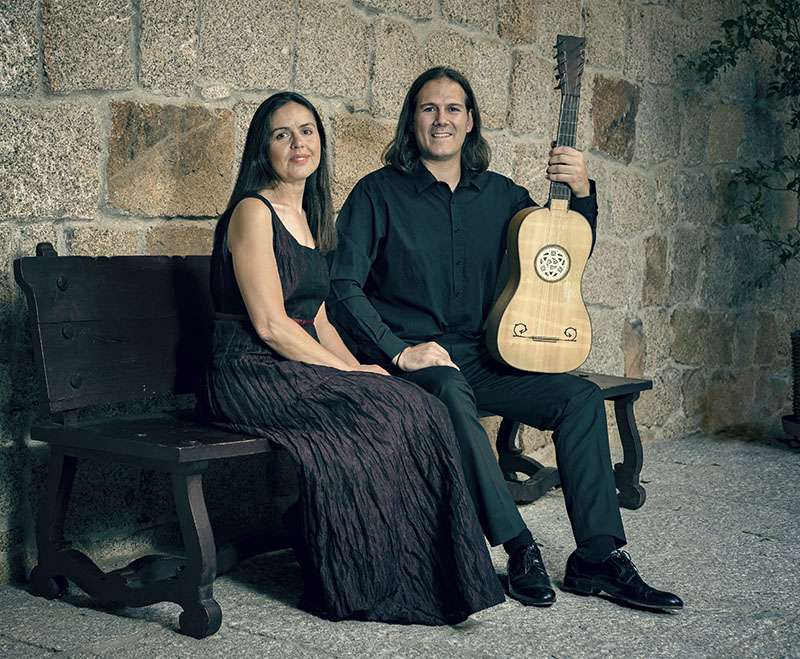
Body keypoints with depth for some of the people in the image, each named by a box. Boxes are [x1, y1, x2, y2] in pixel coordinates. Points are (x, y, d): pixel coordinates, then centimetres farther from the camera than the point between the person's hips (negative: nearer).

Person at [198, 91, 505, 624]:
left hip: (300, 371, 8)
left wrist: (357, 367, 1)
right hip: (251, 376, -7)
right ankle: (370, 585, -13)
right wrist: (346, 372, -15)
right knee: (392, 412, -25)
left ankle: (424, 574, -11)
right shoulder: (253, 212, -7)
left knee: (421, 410, -15)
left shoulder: (309, 218, 19)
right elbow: (269, 324, -15)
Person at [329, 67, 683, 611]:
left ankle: (599, 557, -13)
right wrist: (398, 350, -18)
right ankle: (520, 548, -29)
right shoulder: (379, 193, -1)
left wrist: (581, 191, 3)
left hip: (484, 360, 5)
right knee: (451, 394, -38)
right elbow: (343, 285, -8)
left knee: (581, 396, -15)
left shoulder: (500, 194, 13)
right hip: (411, 360, -5)